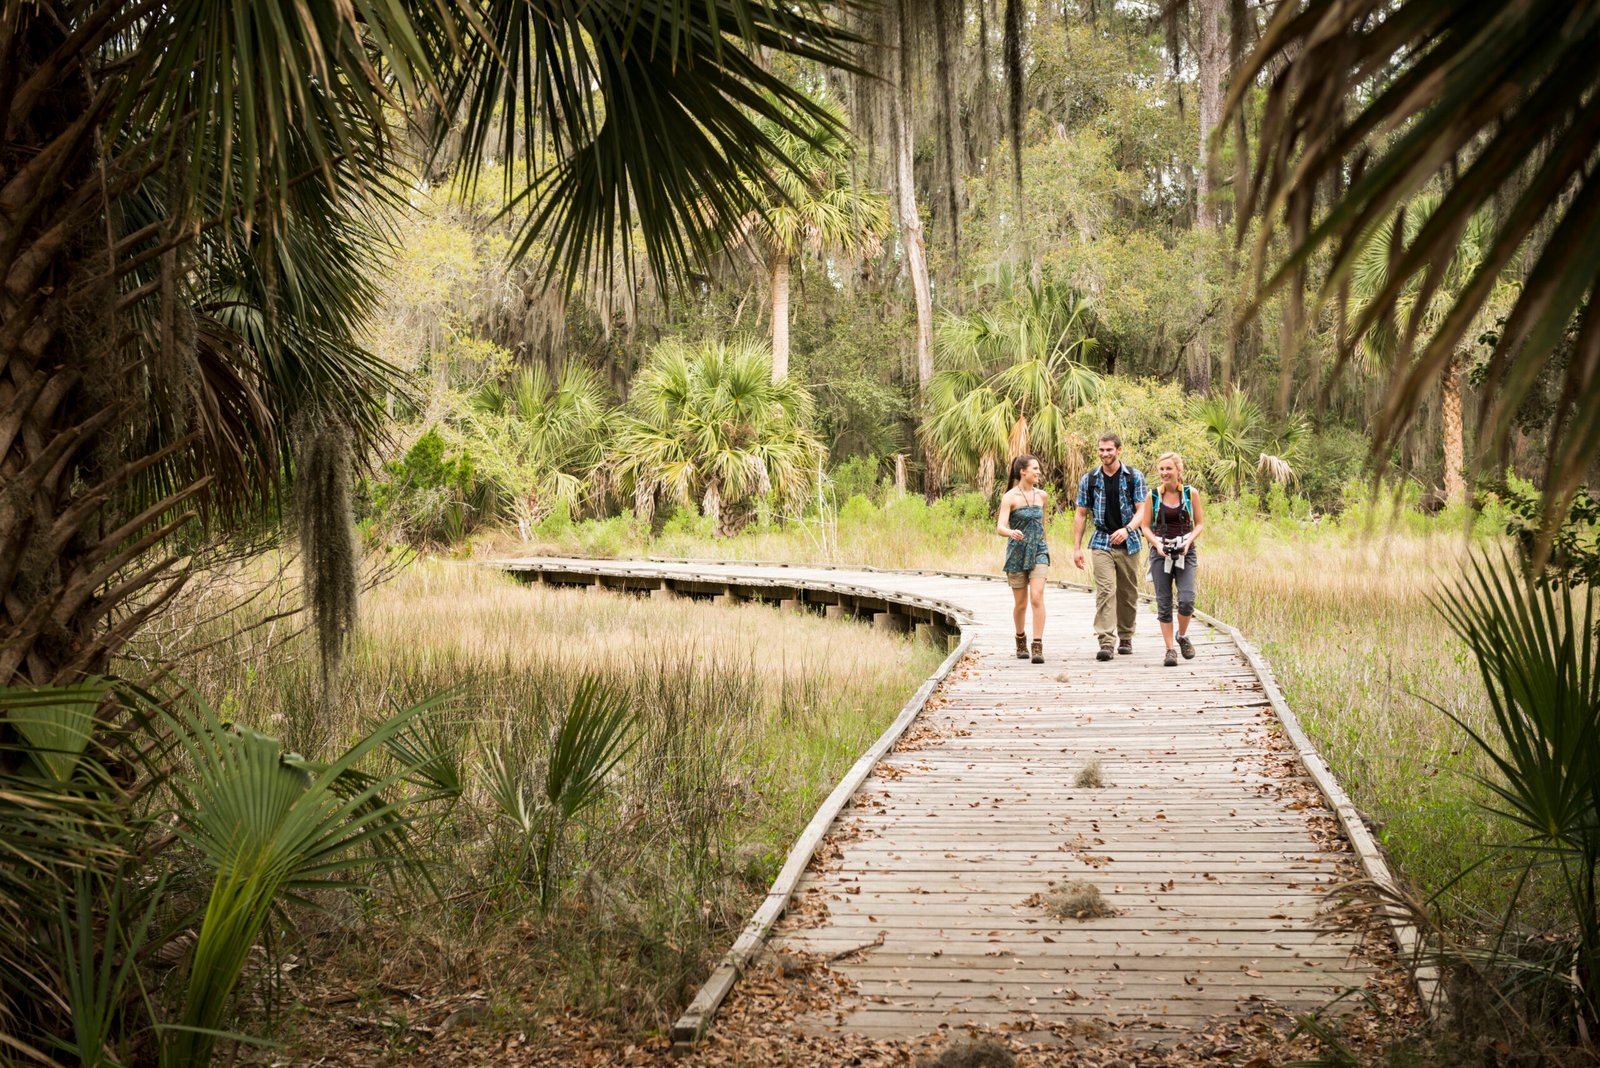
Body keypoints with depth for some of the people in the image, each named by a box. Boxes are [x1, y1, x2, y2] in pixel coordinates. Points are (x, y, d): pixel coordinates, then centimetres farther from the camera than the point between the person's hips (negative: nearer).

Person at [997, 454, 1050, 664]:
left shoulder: (1042, 496, 4)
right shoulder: (1010, 497, -9)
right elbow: (1000, 527, -18)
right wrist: (1011, 532, -39)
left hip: (1038, 552, 2)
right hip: (1016, 553, -2)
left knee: (1037, 597, -16)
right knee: (1021, 604, 8)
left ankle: (1038, 647, -18)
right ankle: (1021, 640, 33)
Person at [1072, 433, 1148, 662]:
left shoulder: (1134, 477, 0)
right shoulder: (1088, 480, 4)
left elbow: (1142, 510, -5)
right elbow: (1081, 514, 7)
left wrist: (1127, 529, -24)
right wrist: (1076, 547, 2)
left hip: (1128, 543, 1)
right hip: (1102, 542, -1)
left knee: (1128, 593, 9)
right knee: (1105, 591, -14)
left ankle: (1125, 637, 25)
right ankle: (1106, 642, -21)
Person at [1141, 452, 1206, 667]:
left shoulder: (1191, 493, 1)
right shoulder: (1153, 495, 2)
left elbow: (1200, 523, 6)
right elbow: (1146, 526, 6)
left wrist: (1189, 541, -11)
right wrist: (1156, 543, -12)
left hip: (1185, 552, -1)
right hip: (1160, 552, 1)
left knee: (1186, 600, -13)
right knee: (1164, 603, 0)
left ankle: (1183, 636, 15)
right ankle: (1170, 649, 8)